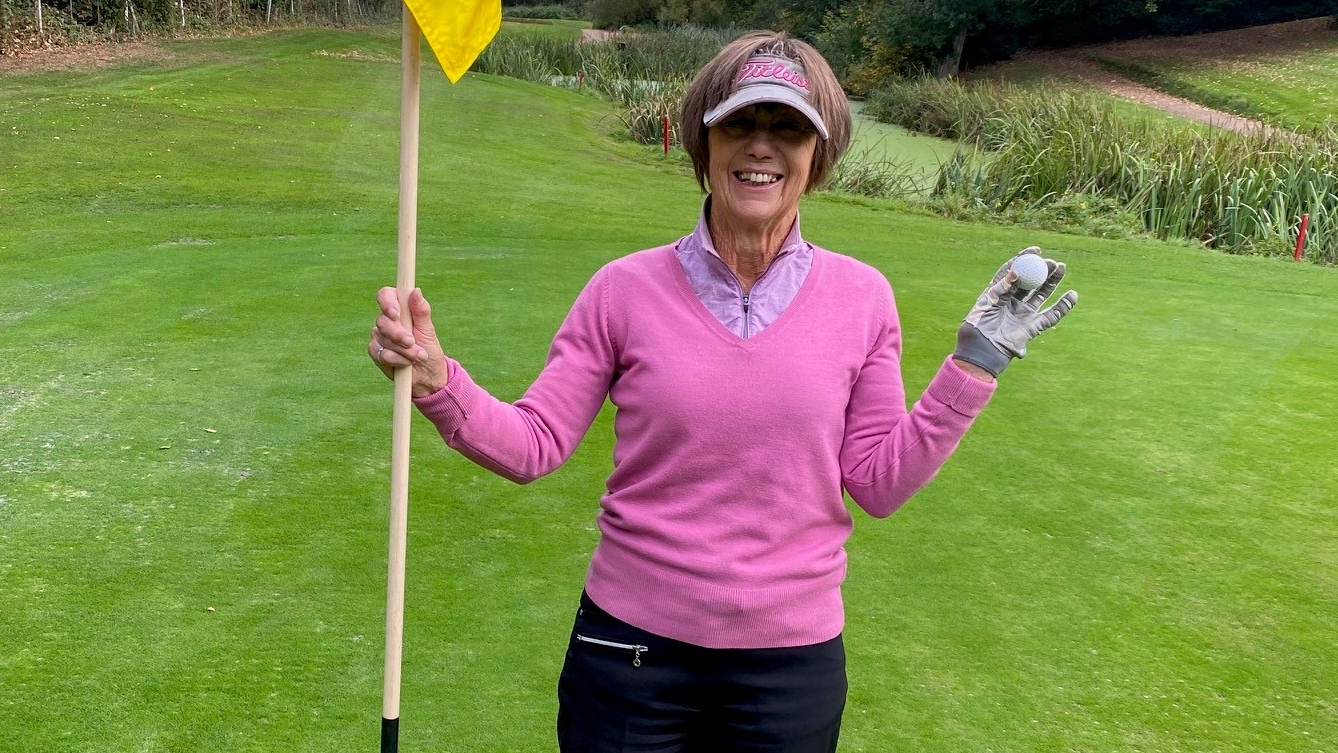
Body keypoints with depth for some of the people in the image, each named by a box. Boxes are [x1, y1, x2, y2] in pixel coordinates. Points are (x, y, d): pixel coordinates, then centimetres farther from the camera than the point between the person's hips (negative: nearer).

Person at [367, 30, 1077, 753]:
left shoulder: (861, 297, -4)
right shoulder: (627, 288, -7)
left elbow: (878, 482, 0)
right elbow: (532, 445, -5)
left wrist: (974, 365, -5)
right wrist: (436, 381, -21)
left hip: (795, 659, 2)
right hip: (630, 645, -1)